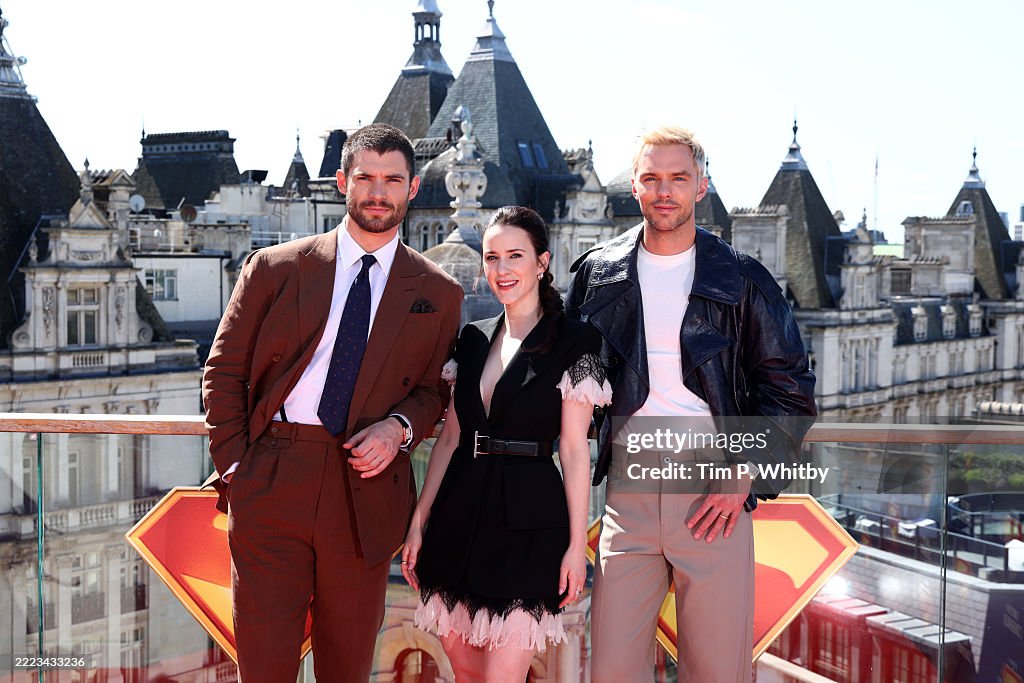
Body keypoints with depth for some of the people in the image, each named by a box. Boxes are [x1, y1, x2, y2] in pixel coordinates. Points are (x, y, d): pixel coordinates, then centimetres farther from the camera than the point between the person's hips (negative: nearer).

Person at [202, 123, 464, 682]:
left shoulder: (438, 294, 9)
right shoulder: (274, 268, 7)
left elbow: (435, 388, 15)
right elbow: (224, 372, 8)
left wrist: (400, 427, -6)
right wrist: (233, 465, -2)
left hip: (367, 495, 1)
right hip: (272, 485, -1)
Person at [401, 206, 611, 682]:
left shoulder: (572, 343, -4)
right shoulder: (473, 339, 12)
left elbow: (574, 449, -6)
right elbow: (450, 436, 14)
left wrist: (577, 543, -9)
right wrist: (419, 522, 11)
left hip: (528, 524, -5)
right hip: (460, 518, 6)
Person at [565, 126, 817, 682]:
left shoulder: (742, 280, 3)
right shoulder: (598, 275, 9)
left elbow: (790, 390, 4)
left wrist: (742, 478, -4)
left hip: (715, 491, -1)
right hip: (628, 490, 1)